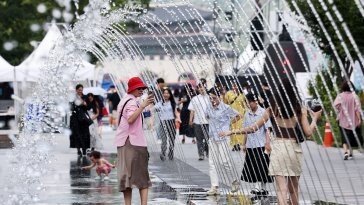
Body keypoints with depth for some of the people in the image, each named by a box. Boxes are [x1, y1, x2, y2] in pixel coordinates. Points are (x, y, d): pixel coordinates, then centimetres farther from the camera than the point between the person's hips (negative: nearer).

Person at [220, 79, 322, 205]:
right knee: (293, 190, 16)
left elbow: (253, 128, 0)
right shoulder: (300, 109, 1)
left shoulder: (273, 109, 0)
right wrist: (314, 119, 15)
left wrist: (231, 132, 7)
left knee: (281, 189, -6)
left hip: (278, 148, -2)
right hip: (295, 149, 2)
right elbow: (308, 133, -3)